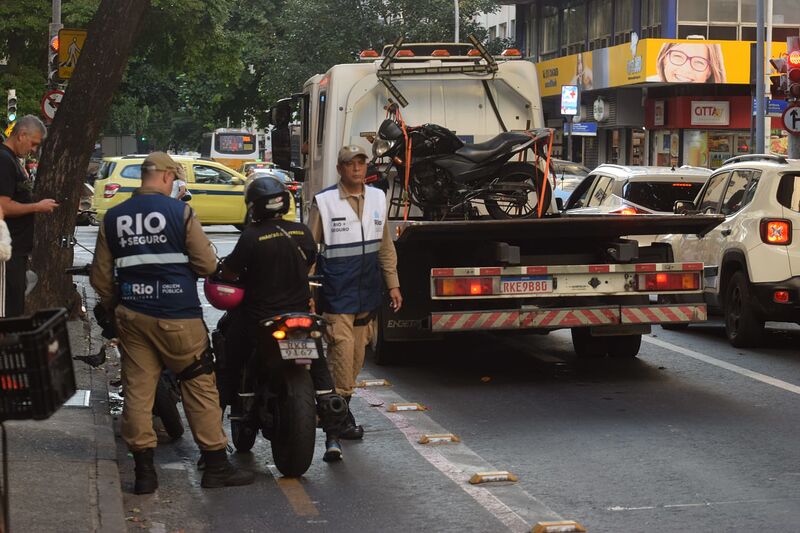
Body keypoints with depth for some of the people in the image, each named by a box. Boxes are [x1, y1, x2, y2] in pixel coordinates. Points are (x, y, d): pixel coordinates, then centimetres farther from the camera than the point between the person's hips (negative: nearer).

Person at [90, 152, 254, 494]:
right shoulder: (180, 212, -7)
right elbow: (207, 265, -7)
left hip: (133, 316, 4)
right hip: (178, 317, -4)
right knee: (200, 388, 5)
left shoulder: (113, 218, 5)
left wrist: (114, 306, 22)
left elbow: (100, 277, 8)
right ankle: (216, 466, 9)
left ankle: (144, 472, 7)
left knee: (137, 390, 6)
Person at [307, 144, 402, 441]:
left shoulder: (377, 198, 11)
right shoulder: (324, 202, -4)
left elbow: (385, 246, 18)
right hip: (336, 294, -5)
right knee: (342, 348, -12)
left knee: (358, 352, 10)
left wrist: (393, 284, 14)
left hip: (367, 293, 5)